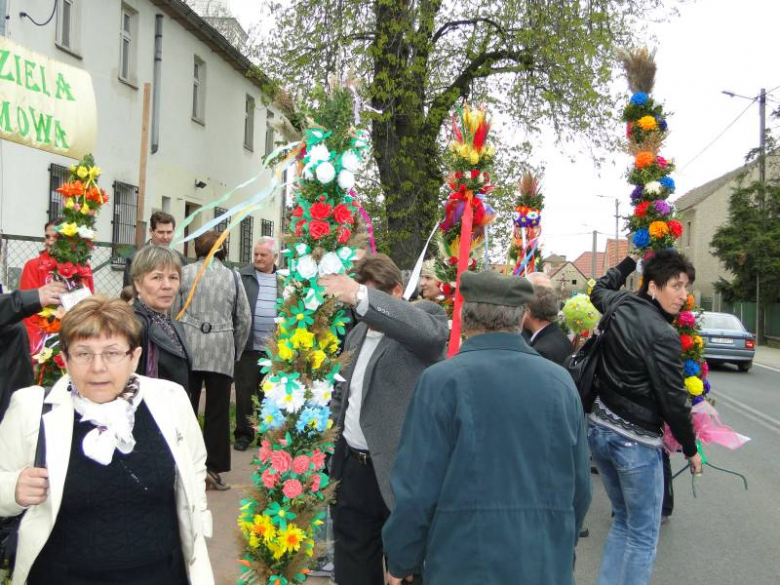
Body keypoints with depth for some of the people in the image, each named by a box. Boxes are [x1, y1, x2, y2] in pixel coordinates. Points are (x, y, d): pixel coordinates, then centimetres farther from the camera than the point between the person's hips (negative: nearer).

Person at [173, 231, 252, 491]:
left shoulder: (185, 272, 3)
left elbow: (173, 311, 2)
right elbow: (244, 319, 8)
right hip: (221, 351, 0)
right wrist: (235, 351, 19)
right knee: (217, 411, 5)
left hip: (188, 347, 0)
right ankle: (213, 468, 6)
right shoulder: (232, 276, 6)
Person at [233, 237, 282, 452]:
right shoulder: (242, 276, 1)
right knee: (244, 391, 5)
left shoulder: (283, 280, 8)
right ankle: (243, 433, 16)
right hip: (248, 345, -2)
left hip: (274, 348, 2)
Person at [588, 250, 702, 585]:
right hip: (635, 440, -8)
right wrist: (691, 450, -2)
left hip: (599, 428, 8)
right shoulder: (663, 335, -17)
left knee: (623, 521, 20)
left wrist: (632, 262, 38)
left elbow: (600, 289, 29)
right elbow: (674, 400, -15)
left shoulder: (619, 305, 3)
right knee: (643, 535, 5)